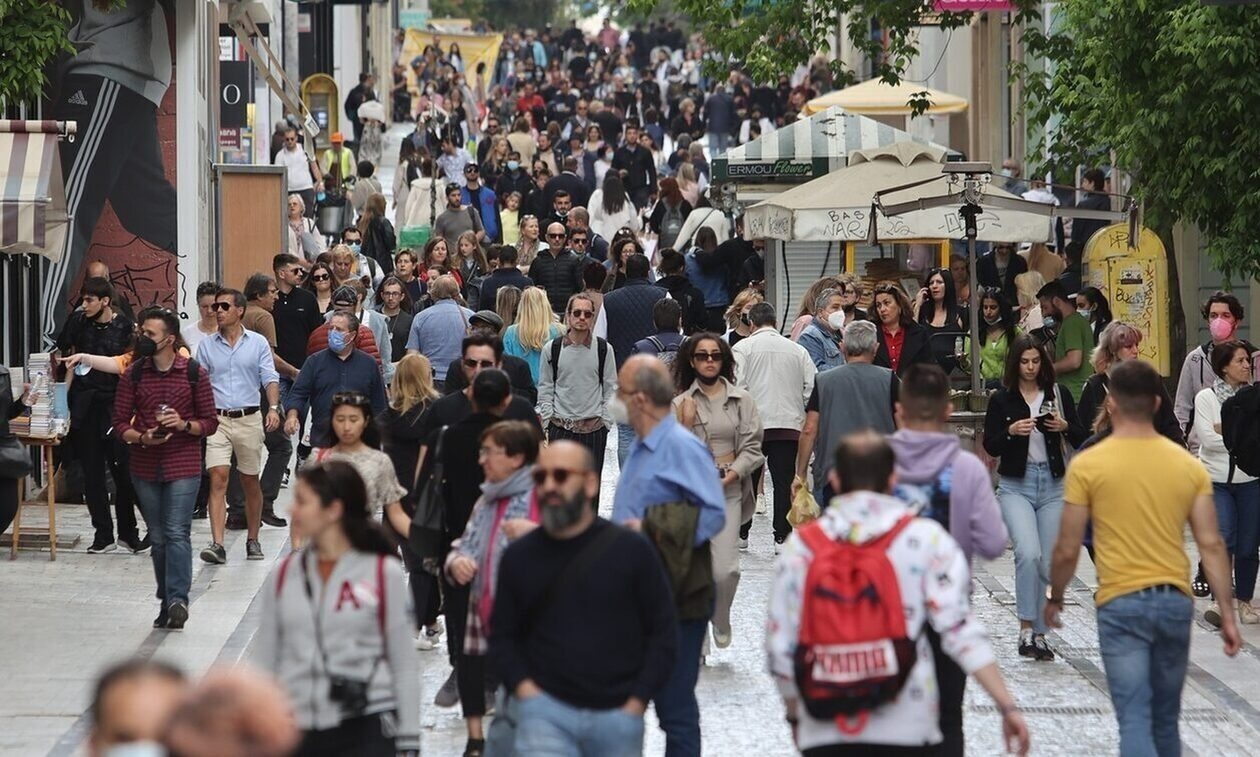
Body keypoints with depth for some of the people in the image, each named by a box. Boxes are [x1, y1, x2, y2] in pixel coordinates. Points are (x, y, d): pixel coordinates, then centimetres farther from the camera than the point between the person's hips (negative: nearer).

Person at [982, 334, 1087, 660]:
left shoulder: (1058, 394, 5)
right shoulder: (1001, 400, 1)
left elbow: (1081, 439, 6)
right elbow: (990, 446, 0)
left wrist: (1065, 427, -14)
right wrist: (1011, 431, -18)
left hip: (1053, 486, 2)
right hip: (1015, 486, -2)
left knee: (1048, 563, 3)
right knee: (1029, 553, -22)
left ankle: (1038, 633, 14)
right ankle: (1027, 628, -16)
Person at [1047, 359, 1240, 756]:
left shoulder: (1087, 465, -7)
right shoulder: (1189, 465, 2)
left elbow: (1067, 549, -5)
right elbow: (1211, 544, 0)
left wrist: (1055, 599, 12)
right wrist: (1227, 613, 5)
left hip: (1121, 604, -4)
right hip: (1176, 603, 4)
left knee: (1135, 719, -5)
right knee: (1165, 719, 18)